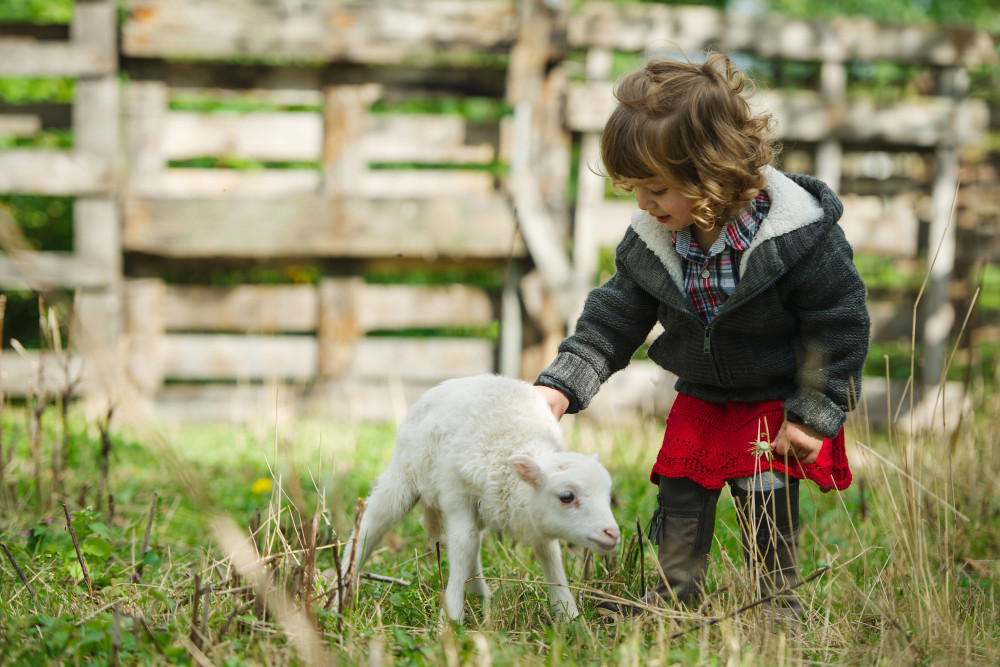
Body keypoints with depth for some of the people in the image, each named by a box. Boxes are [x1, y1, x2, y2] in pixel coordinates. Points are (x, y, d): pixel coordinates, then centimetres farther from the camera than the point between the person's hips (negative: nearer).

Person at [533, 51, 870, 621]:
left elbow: (838, 325, -19)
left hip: (780, 399, -5)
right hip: (702, 398, 5)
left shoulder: (798, 236, -28)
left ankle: (779, 600, 8)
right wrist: (562, 386, -14)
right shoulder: (651, 240, -13)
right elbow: (613, 321, -3)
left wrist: (814, 415, -18)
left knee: (764, 495, -9)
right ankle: (677, 592, 22)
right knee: (681, 491, 6)